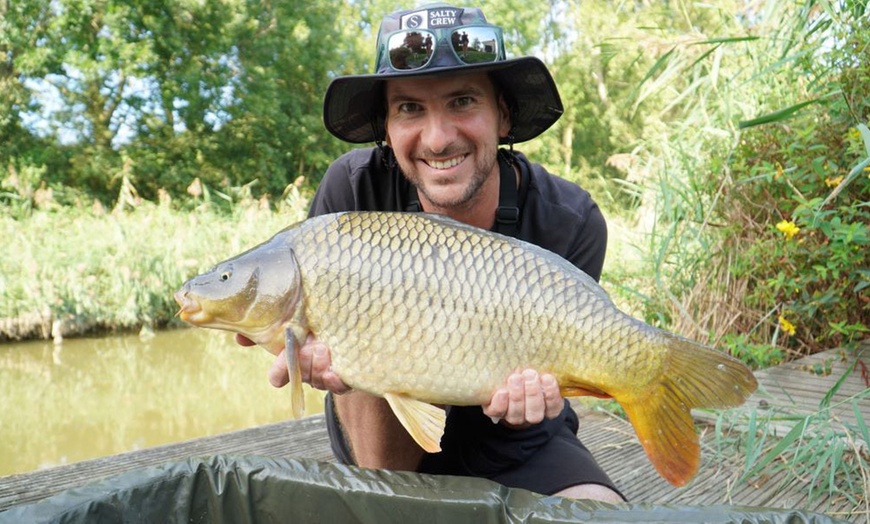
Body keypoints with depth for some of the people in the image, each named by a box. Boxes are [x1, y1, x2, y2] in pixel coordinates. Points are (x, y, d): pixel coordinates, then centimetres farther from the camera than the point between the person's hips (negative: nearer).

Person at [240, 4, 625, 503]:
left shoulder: (572, 225, -22)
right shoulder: (354, 186, -20)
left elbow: (536, 358, -14)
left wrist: (520, 392, -39)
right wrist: (318, 350, -35)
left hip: (511, 439, -1)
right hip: (381, 426, 2)